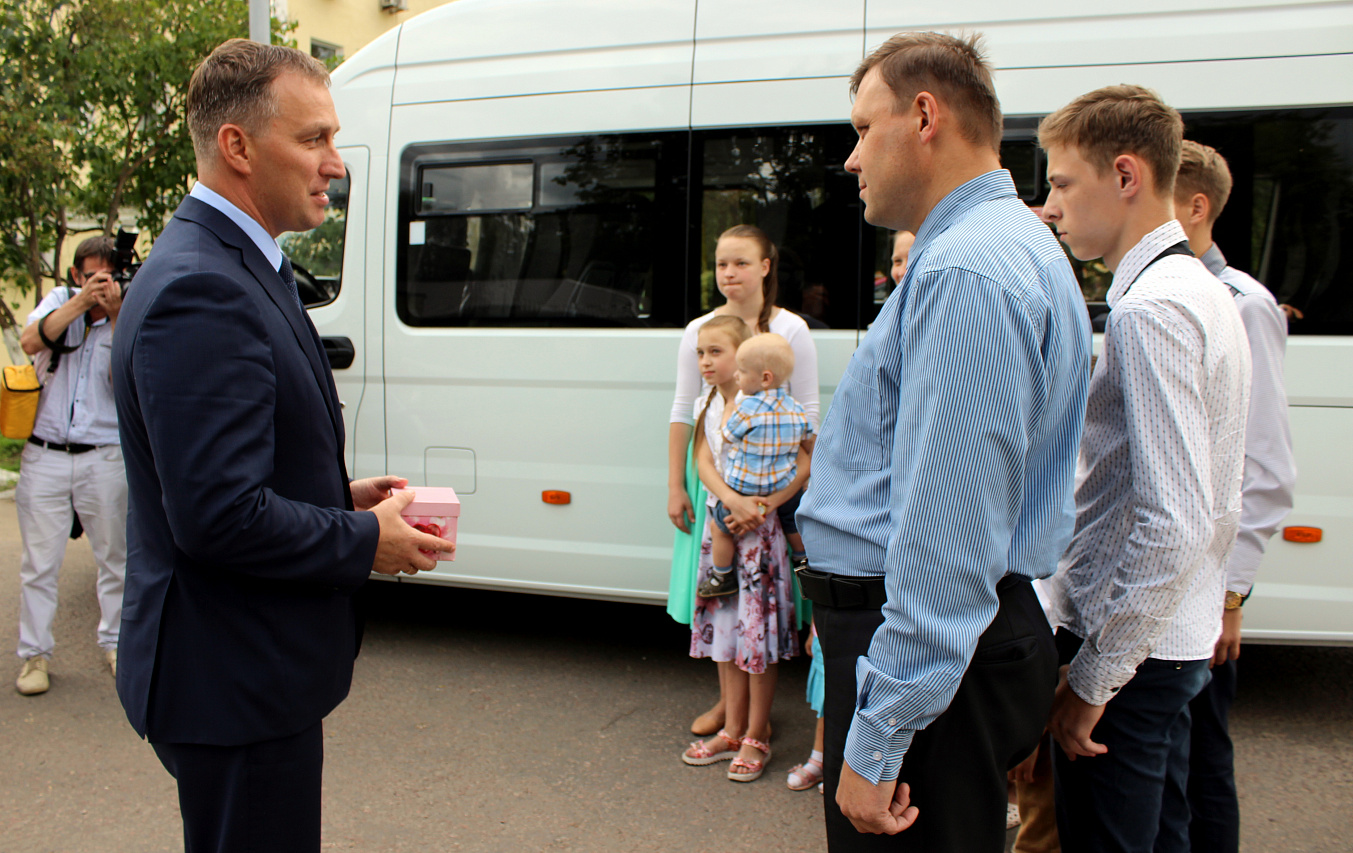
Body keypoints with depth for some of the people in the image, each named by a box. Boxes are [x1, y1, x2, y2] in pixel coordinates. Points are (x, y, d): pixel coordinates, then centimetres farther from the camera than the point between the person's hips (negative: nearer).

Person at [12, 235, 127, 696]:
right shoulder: (60, 299, 6)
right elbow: (30, 341, -14)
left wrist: (116, 315, -20)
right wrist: (82, 301, -22)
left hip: (103, 460, 0)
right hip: (45, 457, 0)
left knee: (114, 556, 7)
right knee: (39, 562, 3)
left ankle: (115, 641, 23)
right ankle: (34, 654, 13)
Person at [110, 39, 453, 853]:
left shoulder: (235, 268, 10)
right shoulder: (202, 294, -24)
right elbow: (220, 517, -29)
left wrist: (342, 494, 6)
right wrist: (368, 540, -16)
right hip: (237, 684, -11)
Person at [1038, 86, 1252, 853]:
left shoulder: (1150, 308, -20)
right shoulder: (1206, 292, 12)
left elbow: (1174, 524, -25)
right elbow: (1217, 507, 18)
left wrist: (1092, 677, -19)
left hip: (1129, 652, -10)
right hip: (1184, 638, 10)